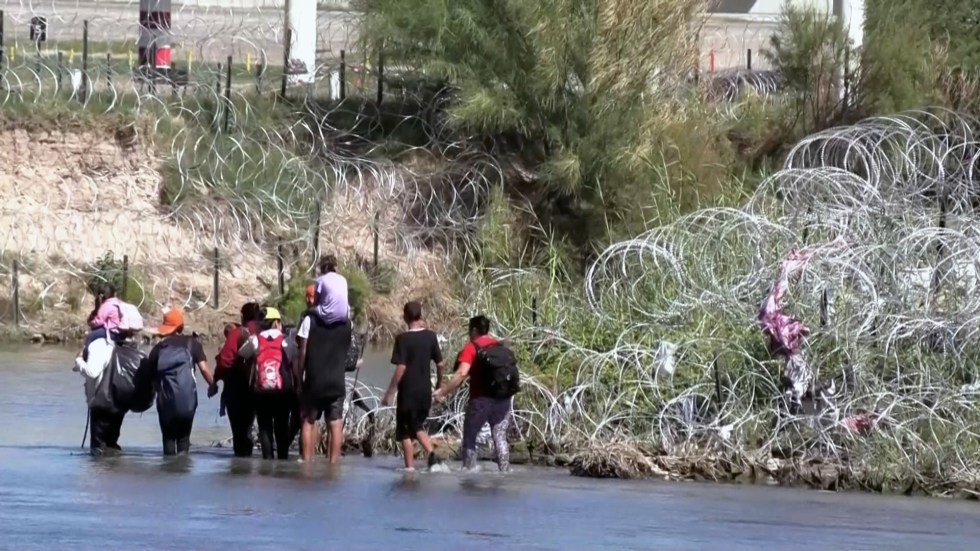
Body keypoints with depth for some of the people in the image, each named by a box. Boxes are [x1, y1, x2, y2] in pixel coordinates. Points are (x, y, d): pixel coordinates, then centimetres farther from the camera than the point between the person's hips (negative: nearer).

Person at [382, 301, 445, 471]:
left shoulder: (403, 339, -13)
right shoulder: (430, 336, 1)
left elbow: (401, 368, -17)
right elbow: (440, 364, 6)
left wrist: (390, 393, -12)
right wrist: (439, 383, 24)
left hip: (408, 392, -5)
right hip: (425, 391, 5)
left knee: (405, 431, 6)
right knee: (418, 426, 20)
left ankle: (410, 467, 3)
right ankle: (432, 455, 0)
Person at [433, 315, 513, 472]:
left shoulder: (471, 348, -5)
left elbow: (462, 373, -17)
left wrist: (442, 392, -16)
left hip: (481, 400, -5)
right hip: (503, 399, 5)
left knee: (470, 438, 7)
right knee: (500, 438, 6)